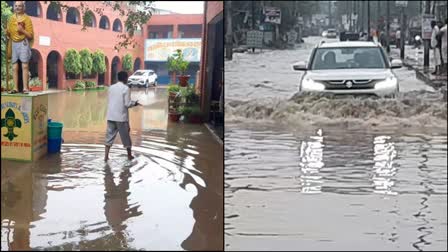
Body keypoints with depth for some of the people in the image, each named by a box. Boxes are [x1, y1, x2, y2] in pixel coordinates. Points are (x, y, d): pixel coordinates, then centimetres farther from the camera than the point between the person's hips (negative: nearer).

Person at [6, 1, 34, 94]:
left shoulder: (26, 18, -2)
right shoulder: (11, 18, 13)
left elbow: (31, 36, -4)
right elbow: (9, 34, 22)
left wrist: (22, 30, -19)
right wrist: (7, 32, 0)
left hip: (23, 43, -5)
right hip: (13, 43, 5)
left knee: (25, 65, -9)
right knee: (14, 67, 2)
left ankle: (25, 88, -12)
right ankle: (15, 88, 3)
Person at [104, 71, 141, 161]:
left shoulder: (111, 87, 7)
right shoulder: (126, 88, -10)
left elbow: (109, 101, 14)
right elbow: (127, 104, -13)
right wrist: (135, 103, 7)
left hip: (111, 116, 4)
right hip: (121, 117, -4)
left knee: (109, 135, 7)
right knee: (125, 136, 10)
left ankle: (106, 156, 0)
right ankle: (129, 155, 23)